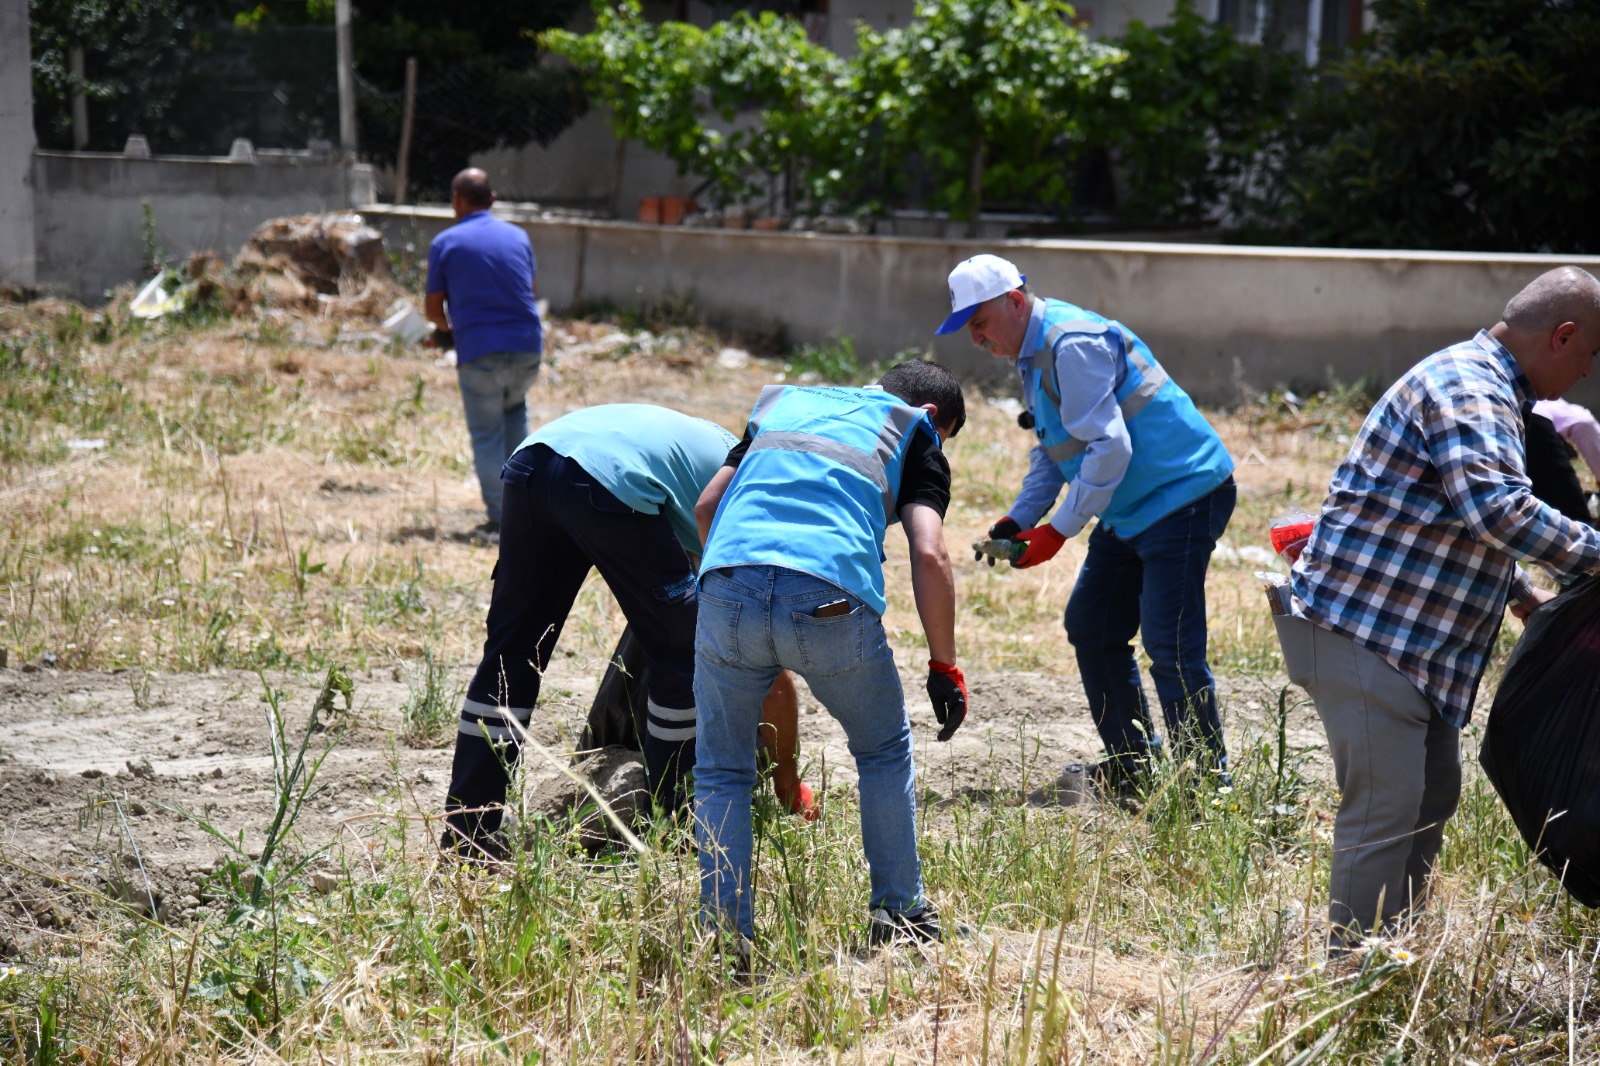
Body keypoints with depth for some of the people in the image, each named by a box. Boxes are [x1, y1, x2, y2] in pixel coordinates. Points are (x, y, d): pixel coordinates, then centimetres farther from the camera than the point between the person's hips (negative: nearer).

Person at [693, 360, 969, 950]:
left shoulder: (783, 399, 32)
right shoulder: (914, 431, 21)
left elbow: (707, 505, 26)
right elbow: (929, 555, 6)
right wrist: (945, 668, 11)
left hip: (729, 585, 2)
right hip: (832, 600, -2)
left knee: (721, 772, 19)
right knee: (885, 752, 24)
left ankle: (726, 934, 11)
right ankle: (899, 912, 27)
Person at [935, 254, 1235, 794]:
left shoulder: (1072, 344, -21)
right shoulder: (1033, 352, 13)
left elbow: (1109, 449, -24)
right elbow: (1051, 451, 21)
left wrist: (1056, 532, -20)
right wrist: (1018, 520, 6)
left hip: (1180, 497, -11)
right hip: (1132, 508, 11)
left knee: (1171, 646, -14)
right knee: (1091, 627, 14)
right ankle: (1131, 765, 23)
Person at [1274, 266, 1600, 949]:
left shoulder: (1486, 388, 19)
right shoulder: (1467, 389, -17)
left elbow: (1476, 524, 31)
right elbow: (1496, 508, -33)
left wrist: (1528, 600, 24)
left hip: (1408, 641, 11)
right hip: (1356, 630, -11)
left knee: (1434, 792, 16)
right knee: (1386, 808, -12)